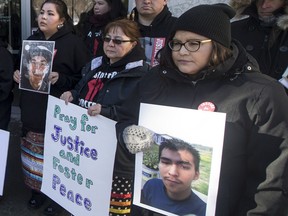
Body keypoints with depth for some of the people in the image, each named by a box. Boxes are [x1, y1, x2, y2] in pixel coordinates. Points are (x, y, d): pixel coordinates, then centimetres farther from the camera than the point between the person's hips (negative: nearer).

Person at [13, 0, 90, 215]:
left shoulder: (73, 42, -9)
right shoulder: (32, 40, 11)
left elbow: (86, 78, -10)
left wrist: (61, 79, -23)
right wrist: (18, 74, 1)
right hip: (32, 109, 6)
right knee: (34, 153, 12)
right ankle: (37, 190, 32)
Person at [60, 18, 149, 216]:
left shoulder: (140, 74, -12)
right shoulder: (94, 66, 12)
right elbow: (82, 93, 25)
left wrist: (106, 111, -26)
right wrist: (72, 95, 3)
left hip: (118, 156, -7)